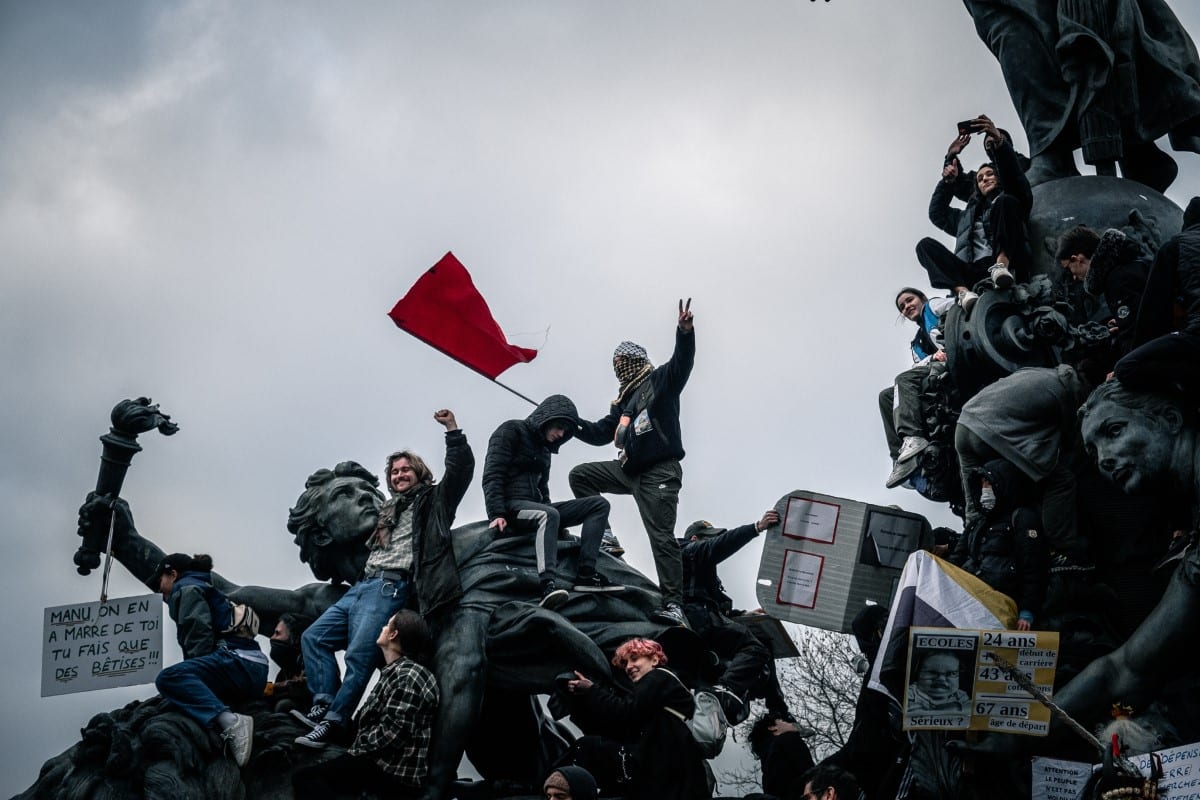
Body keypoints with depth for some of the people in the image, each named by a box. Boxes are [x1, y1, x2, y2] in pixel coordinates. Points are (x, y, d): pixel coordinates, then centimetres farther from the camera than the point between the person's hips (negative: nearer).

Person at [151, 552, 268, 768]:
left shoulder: (186, 588, 7)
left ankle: (230, 721, -44)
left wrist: (195, 669, -8)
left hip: (238, 662, -10)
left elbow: (200, 634, -9)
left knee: (168, 678, -26)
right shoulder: (204, 589, 36)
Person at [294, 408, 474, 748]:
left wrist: (453, 430, -11)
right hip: (363, 584, 9)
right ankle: (324, 705, -10)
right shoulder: (386, 510, 29)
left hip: (392, 585, -9)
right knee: (314, 637, 0)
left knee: (360, 653, -21)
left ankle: (334, 722, -22)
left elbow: (461, 469, -4)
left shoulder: (433, 500, 10)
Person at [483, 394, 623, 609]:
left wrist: (549, 510, 8)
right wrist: (497, 514, -23)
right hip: (511, 505, -8)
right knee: (548, 515, -40)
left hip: (535, 506, 8)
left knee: (599, 504, -6)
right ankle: (548, 585, -58)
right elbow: (492, 476, -12)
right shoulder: (512, 431, -2)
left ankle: (586, 574, -22)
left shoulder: (544, 447, 24)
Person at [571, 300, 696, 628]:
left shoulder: (660, 380, -2)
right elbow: (602, 432, 28)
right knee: (580, 475, 11)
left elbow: (682, 362, -21)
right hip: (629, 469, 9)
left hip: (659, 473, -9)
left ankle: (674, 605, -17)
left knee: (661, 537, -15)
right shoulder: (624, 400, 21)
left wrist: (685, 332, -38)